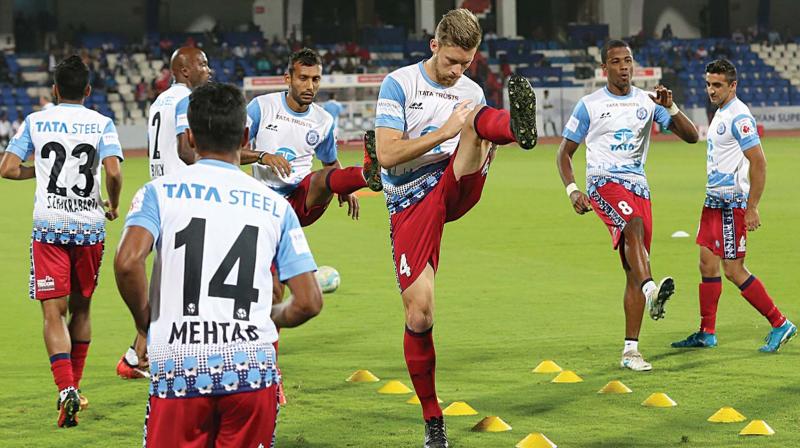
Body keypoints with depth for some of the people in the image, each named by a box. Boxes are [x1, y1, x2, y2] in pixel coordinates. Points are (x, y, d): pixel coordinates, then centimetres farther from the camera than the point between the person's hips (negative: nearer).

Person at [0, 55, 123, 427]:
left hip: (49, 228, -1)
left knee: (54, 312, -4)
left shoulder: (35, 122, 4)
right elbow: (113, 172, -11)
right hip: (89, 227, 1)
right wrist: (113, 205, 7)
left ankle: (65, 390, -22)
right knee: (80, 308, 16)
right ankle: (74, 387, 23)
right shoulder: (102, 123, 2)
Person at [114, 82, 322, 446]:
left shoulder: (159, 191, 3)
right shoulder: (274, 205, 10)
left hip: (178, 371, -1)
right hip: (251, 368, 1)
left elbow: (127, 262, -14)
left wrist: (143, 320, 4)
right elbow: (309, 302, 6)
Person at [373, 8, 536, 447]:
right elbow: (387, 154, -10)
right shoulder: (399, 84, -1)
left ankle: (518, 125, -65)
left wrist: (485, 146, -4)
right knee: (419, 315, -7)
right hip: (410, 203, -2)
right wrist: (444, 132, -17)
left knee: (478, 119, -26)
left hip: (456, 188, 2)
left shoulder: (472, 93, 14)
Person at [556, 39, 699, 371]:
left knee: (633, 271, 1)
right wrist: (572, 190, -8)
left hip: (638, 184, 4)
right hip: (603, 182, -4)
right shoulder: (589, 105, 4)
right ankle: (651, 290, -57)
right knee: (634, 224, -37)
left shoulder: (647, 102, 10)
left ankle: (630, 350, 5)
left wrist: (671, 108, -11)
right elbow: (565, 152, 8)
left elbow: (691, 136, 6)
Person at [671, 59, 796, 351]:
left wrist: (752, 209, -22)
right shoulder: (720, 113, 14)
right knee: (707, 264, 8)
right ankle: (707, 333, 14)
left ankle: (781, 325, 1)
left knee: (733, 270, -8)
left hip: (732, 203, -9)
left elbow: (758, 163, -20)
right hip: (714, 201, 9)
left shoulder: (738, 117, -16)